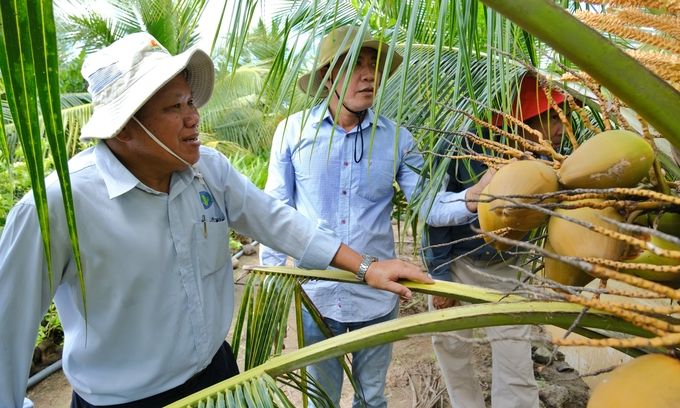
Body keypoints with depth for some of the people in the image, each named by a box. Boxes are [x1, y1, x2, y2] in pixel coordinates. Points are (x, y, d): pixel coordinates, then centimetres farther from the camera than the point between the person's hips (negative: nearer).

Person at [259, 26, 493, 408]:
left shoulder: (397, 137, -5)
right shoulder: (292, 131, -8)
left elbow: (429, 203, -12)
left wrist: (473, 197, -32)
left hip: (377, 297, 1)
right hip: (316, 295, -1)